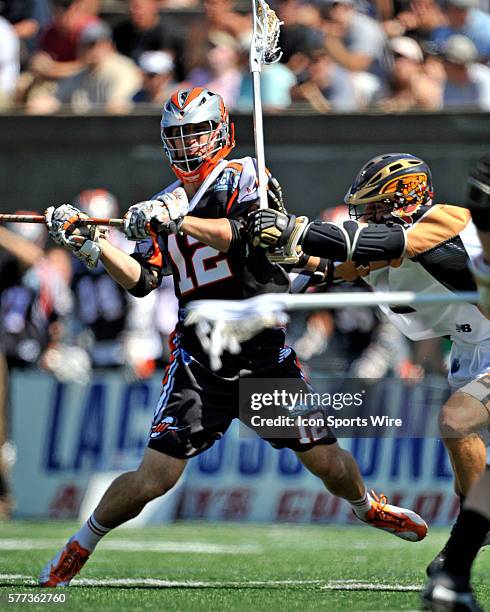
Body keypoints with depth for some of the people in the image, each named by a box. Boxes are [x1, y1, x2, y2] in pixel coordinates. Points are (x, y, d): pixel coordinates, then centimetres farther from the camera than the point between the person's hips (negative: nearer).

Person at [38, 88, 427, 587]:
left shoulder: (243, 176, -1)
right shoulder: (163, 204, 13)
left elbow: (243, 231, -20)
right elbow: (141, 280, 7)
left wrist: (174, 221, -31)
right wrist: (88, 243, -6)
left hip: (266, 353, -2)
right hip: (198, 362, 2)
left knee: (328, 462, 1)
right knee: (152, 479, -9)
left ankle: (366, 508, 34)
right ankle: (79, 546, 11)